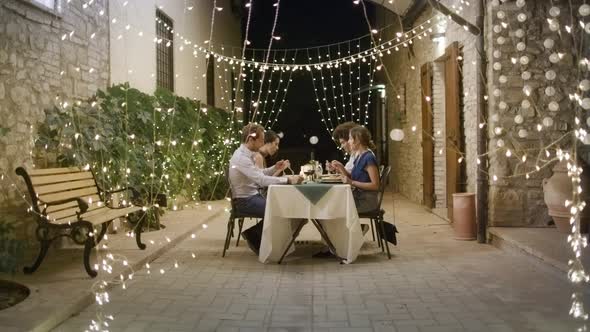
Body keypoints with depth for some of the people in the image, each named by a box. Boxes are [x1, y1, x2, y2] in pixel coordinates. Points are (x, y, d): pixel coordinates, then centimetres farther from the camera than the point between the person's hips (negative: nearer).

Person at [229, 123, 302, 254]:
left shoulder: (246, 154, 8)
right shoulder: (241, 157, -23)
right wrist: (288, 180, -27)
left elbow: (259, 174, 17)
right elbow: (262, 180, -30)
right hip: (245, 200, -10)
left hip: (252, 196, 10)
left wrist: (275, 168, 1)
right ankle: (253, 235, 3)